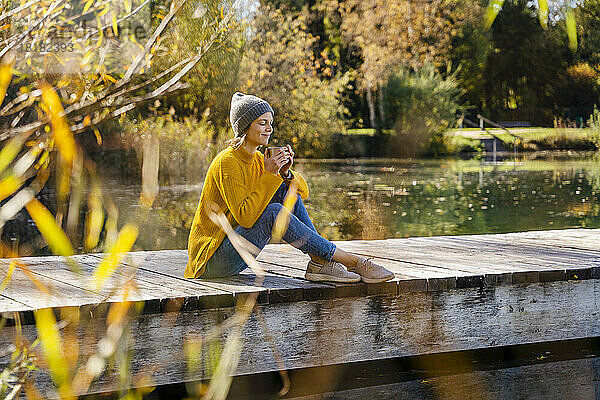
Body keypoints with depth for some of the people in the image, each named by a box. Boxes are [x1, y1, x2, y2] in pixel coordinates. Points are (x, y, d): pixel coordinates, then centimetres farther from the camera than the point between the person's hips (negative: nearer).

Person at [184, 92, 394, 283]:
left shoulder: (256, 158, 8)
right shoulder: (227, 162, -17)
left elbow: (303, 191, 10)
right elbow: (245, 217, -26)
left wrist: (286, 172, -12)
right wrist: (270, 174, -25)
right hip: (213, 262, -8)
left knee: (288, 191, -3)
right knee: (274, 212, -29)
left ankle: (319, 263, -14)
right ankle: (353, 262, -23)